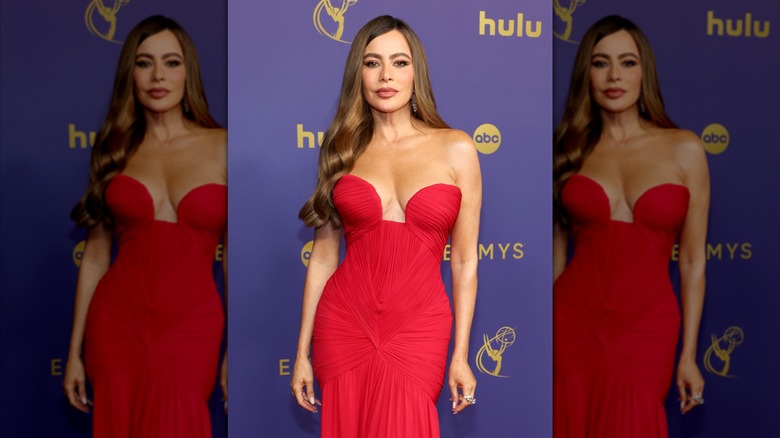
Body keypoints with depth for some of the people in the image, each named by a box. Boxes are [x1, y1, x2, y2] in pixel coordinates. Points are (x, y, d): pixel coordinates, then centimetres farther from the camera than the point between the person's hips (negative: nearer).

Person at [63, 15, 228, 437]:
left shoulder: (221, 147, -2)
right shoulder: (116, 148, 5)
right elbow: (95, 255, 6)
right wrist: (75, 351, 7)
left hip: (191, 327, -2)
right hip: (118, 320, 2)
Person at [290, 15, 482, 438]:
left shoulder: (456, 149, -2)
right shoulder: (341, 149, 4)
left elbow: (464, 260, 1)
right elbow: (323, 255, 5)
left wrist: (461, 355, 0)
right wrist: (303, 351, 5)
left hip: (418, 331, -1)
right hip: (345, 324, 2)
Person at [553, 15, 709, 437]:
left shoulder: (685, 149, 0)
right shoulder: (571, 150, 3)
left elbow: (693, 260, 1)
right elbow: (557, 251, 8)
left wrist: (688, 354, 1)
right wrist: (547, 337, 8)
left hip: (646, 326, -1)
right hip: (574, 319, 1)